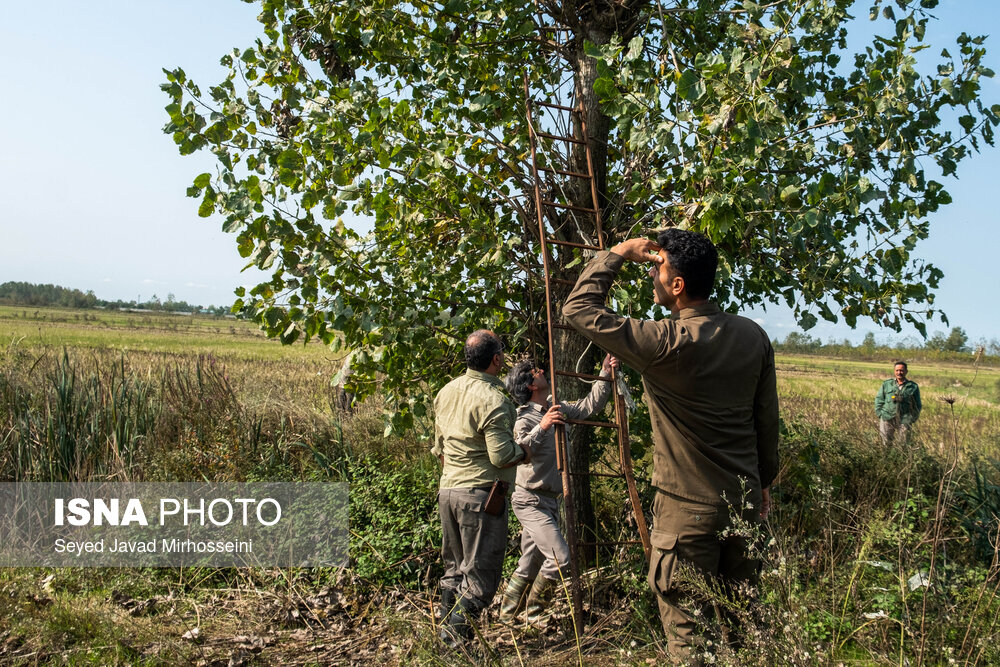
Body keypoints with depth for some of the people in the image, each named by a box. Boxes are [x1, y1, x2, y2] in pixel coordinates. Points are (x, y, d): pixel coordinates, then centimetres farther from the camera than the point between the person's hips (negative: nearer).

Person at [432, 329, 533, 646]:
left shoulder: (446, 391, 8)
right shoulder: (493, 400, -18)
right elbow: (501, 456, -21)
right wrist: (524, 452, -1)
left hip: (447, 490, 8)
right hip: (480, 494, -8)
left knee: (454, 567, 21)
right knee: (481, 573, 4)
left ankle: (446, 628, 29)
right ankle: (456, 635, 5)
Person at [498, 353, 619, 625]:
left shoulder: (558, 409, 7)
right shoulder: (524, 418, -17)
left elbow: (590, 406, 16)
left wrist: (605, 375, 9)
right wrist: (541, 427, -43)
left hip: (549, 499, 8)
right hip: (531, 501, -8)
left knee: (531, 563, 13)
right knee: (559, 557, -13)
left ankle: (507, 614, 26)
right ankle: (533, 615, 4)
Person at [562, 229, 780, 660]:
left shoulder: (664, 344, -23)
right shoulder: (753, 336, -2)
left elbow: (578, 308, -17)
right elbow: (767, 420, 8)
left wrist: (616, 254, -6)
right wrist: (764, 480, 21)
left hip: (689, 511, -7)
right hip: (746, 502, 7)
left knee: (687, 633, 8)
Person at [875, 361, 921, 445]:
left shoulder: (913, 387, 8)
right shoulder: (886, 384, 9)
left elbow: (917, 405, 14)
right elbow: (879, 399, 13)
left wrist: (913, 418, 4)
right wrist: (880, 414, 3)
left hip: (904, 420, 0)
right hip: (887, 418, 0)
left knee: (903, 443, 2)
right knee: (886, 443, 1)